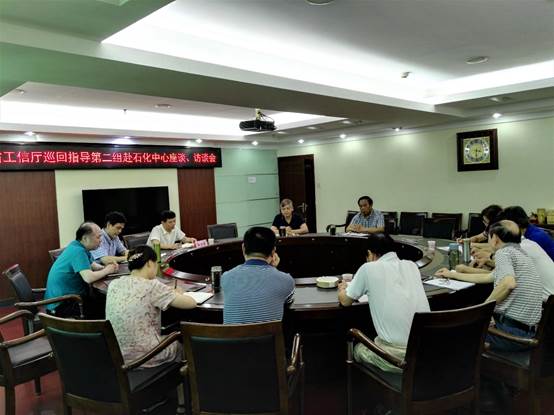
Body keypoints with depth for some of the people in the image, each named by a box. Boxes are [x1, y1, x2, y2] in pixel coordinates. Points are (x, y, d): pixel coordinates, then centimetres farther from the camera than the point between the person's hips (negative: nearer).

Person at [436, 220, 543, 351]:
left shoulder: (503, 252, -9)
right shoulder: (521, 254, 19)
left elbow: (508, 283, -28)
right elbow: (486, 277, 28)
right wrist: (452, 274, 37)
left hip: (511, 329, -9)